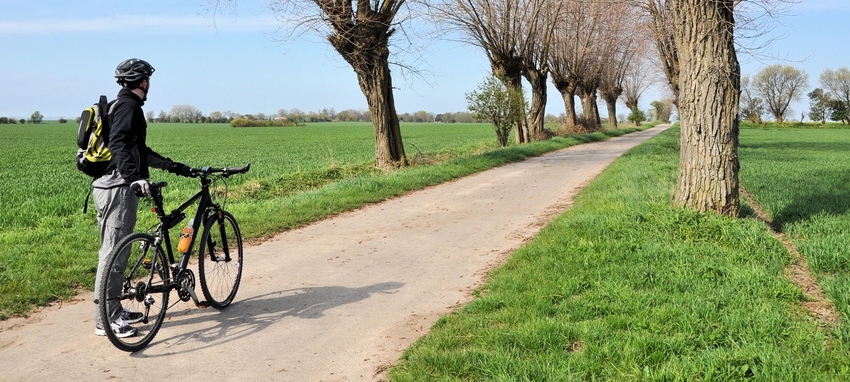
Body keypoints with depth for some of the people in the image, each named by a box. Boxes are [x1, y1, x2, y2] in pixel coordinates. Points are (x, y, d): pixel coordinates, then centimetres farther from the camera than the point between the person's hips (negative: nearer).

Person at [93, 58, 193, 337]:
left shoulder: (120, 106, 23)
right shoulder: (129, 107, -10)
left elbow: (140, 152, 29)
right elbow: (119, 145, -27)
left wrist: (173, 166, 31)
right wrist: (134, 178, -39)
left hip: (110, 187, 11)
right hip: (119, 188, -11)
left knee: (115, 250, 14)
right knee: (113, 252, -9)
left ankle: (115, 310, 23)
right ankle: (106, 320, -5)